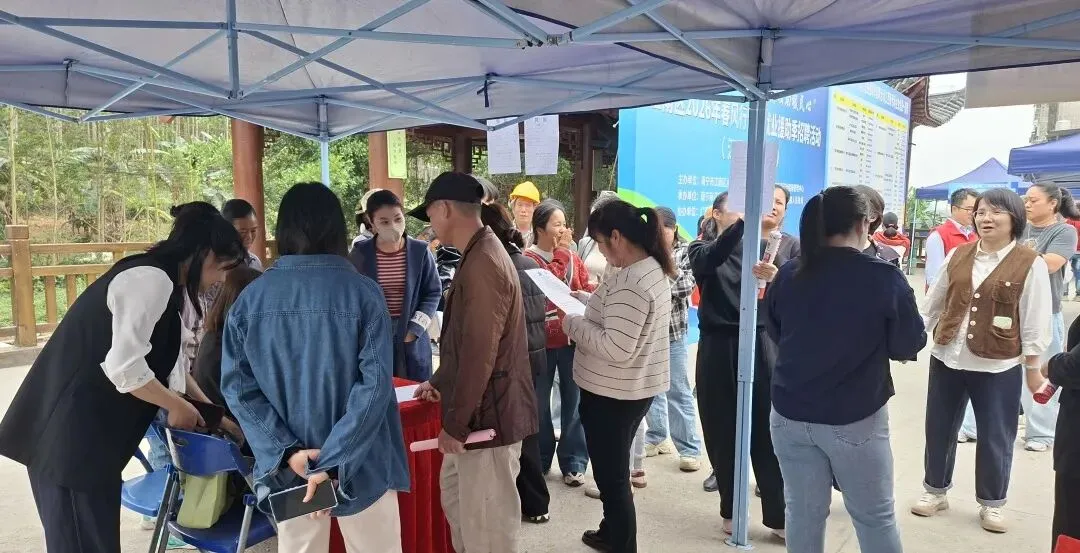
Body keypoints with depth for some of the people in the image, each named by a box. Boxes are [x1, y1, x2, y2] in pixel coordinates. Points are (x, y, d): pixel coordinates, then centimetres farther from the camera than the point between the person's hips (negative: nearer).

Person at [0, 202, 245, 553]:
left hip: (84, 430, 10)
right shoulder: (151, 279, -18)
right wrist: (177, 406, -10)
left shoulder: (164, 283, 14)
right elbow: (125, 368, -24)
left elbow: (168, 363, 20)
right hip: (70, 431, -10)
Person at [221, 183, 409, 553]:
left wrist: (287, 451, -10)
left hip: (288, 467, 3)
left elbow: (236, 386, -6)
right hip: (361, 464, -3)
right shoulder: (362, 292, -13)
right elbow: (375, 384, -19)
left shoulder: (251, 298, -4)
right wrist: (333, 462, -18)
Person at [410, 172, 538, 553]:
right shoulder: (476, 256, 12)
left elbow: (480, 353, -25)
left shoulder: (482, 263, -23)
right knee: (455, 497, 24)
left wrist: (455, 423, -18)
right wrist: (441, 382, 24)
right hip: (475, 409, 10)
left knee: (486, 522, 4)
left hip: (487, 415, -10)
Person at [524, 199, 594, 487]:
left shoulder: (572, 257, 9)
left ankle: (573, 463, 17)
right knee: (539, 403, 9)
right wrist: (561, 252, -18)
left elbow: (586, 290, 8)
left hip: (572, 339, 3)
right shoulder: (527, 259, -5)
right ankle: (540, 459, 25)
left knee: (574, 401, 6)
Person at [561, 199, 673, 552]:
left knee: (611, 475, 5)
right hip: (635, 388, 10)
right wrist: (587, 300, 11)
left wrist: (573, 324, -19)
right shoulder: (654, 269, 5)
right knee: (615, 469, 26)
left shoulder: (629, 282, -27)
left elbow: (617, 349, -30)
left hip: (612, 394, -10)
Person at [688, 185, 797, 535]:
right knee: (722, 433, 8)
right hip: (718, 348, 1)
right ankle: (730, 510, 27)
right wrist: (739, 224, -30)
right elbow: (704, 262, -18)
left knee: (770, 432, 1)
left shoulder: (789, 246, 8)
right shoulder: (709, 249, 6)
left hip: (764, 345, 0)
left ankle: (780, 517, 17)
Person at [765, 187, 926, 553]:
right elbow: (909, 346, -3)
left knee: (803, 513, 13)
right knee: (875, 516, 15)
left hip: (790, 415, 3)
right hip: (854, 419, -3)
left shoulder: (788, 275, -3)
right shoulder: (884, 278, -13)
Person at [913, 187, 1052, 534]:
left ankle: (991, 503, 30)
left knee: (995, 439, 10)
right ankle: (935, 491, 32)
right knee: (939, 430, 13)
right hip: (946, 358, 3)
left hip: (998, 366, -3)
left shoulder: (1030, 264, -8)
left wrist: (1033, 368, -3)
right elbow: (934, 303, 11)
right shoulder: (958, 256, 3)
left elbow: (1034, 323, -5)